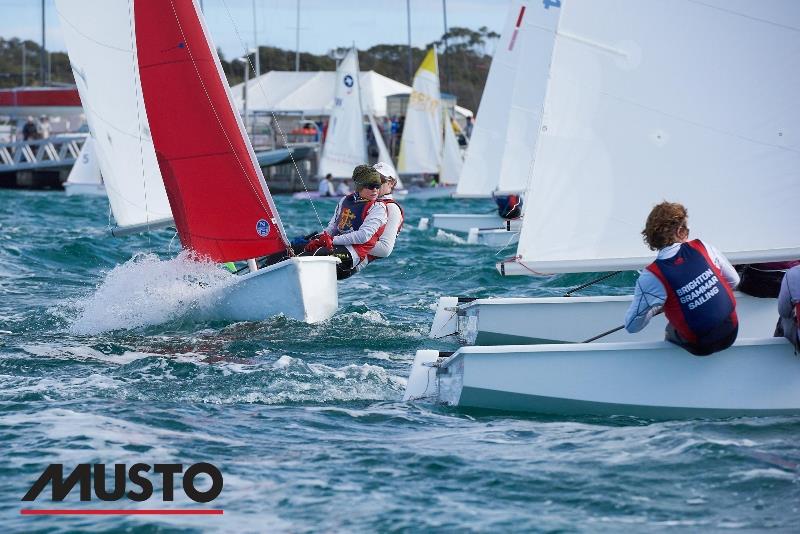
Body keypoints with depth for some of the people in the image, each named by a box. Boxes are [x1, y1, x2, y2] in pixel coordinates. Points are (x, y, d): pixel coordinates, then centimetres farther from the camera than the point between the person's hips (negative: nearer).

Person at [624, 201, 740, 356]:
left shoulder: (652, 277, -20)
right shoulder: (702, 248, -11)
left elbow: (632, 326, -16)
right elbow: (734, 280, 2)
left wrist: (656, 308, 4)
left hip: (701, 347, -3)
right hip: (731, 333, 3)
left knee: (671, 331, 31)